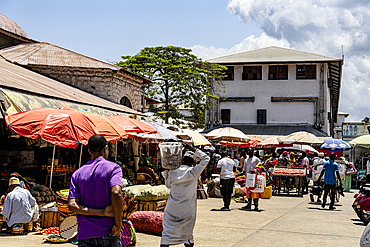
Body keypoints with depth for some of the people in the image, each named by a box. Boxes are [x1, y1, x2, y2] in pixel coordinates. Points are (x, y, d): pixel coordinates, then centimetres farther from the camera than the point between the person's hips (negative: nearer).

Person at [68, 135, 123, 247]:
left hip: (85, 237, 3)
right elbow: (116, 193, -21)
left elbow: (72, 205, -3)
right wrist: (118, 225, -12)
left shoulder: (77, 174, 9)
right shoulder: (113, 168, -3)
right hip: (108, 233, -2)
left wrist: (101, 212, -7)